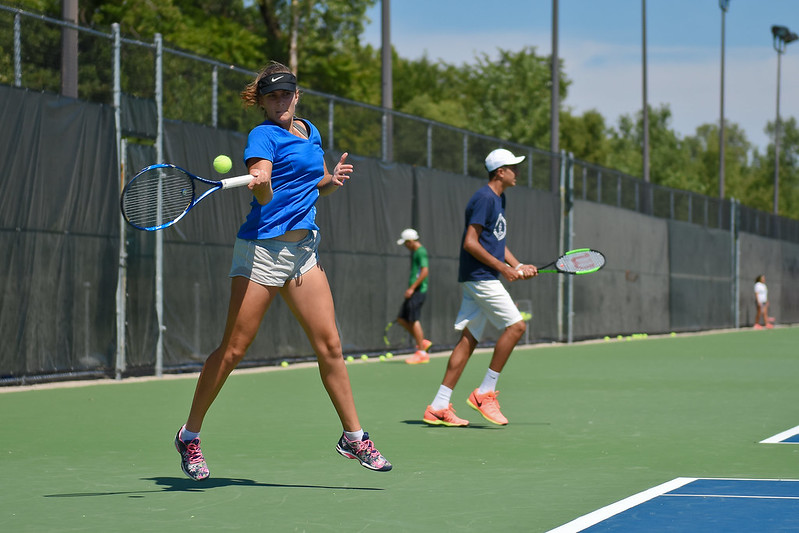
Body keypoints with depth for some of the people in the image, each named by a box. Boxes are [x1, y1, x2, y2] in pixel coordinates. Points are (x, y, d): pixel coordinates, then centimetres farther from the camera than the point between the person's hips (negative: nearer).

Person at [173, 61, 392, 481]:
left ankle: (353, 438, 9)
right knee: (233, 349, -4)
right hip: (263, 246, -6)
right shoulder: (264, 135, -8)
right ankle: (189, 435, 8)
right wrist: (259, 183, -44)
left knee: (329, 345, 1)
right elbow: (264, 195, -22)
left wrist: (332, 180, 5)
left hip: (303, 249, 6)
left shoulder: (311, 133, 15)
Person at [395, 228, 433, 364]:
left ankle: (422, 353, -5)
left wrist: (412, 288, -22)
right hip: (413, 292, 10)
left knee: (414, 320, -10)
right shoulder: (414, 252, 19)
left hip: (419, 291, -10)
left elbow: (425, 271, -21)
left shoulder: (421, 252, -12)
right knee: (401, 319, 8)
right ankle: (423, 342, 15)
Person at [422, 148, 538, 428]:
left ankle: (439, 407, 4)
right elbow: (470, 242, -18)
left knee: (468, 339, 5)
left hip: (484, 279, 10)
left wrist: (518, 266, 10)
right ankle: (485, 392, -6)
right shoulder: (484, 198, -12)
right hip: (479, 277, -10)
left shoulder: (499, 199, 19)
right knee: (515, 325, -11)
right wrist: (503, 268, -16)